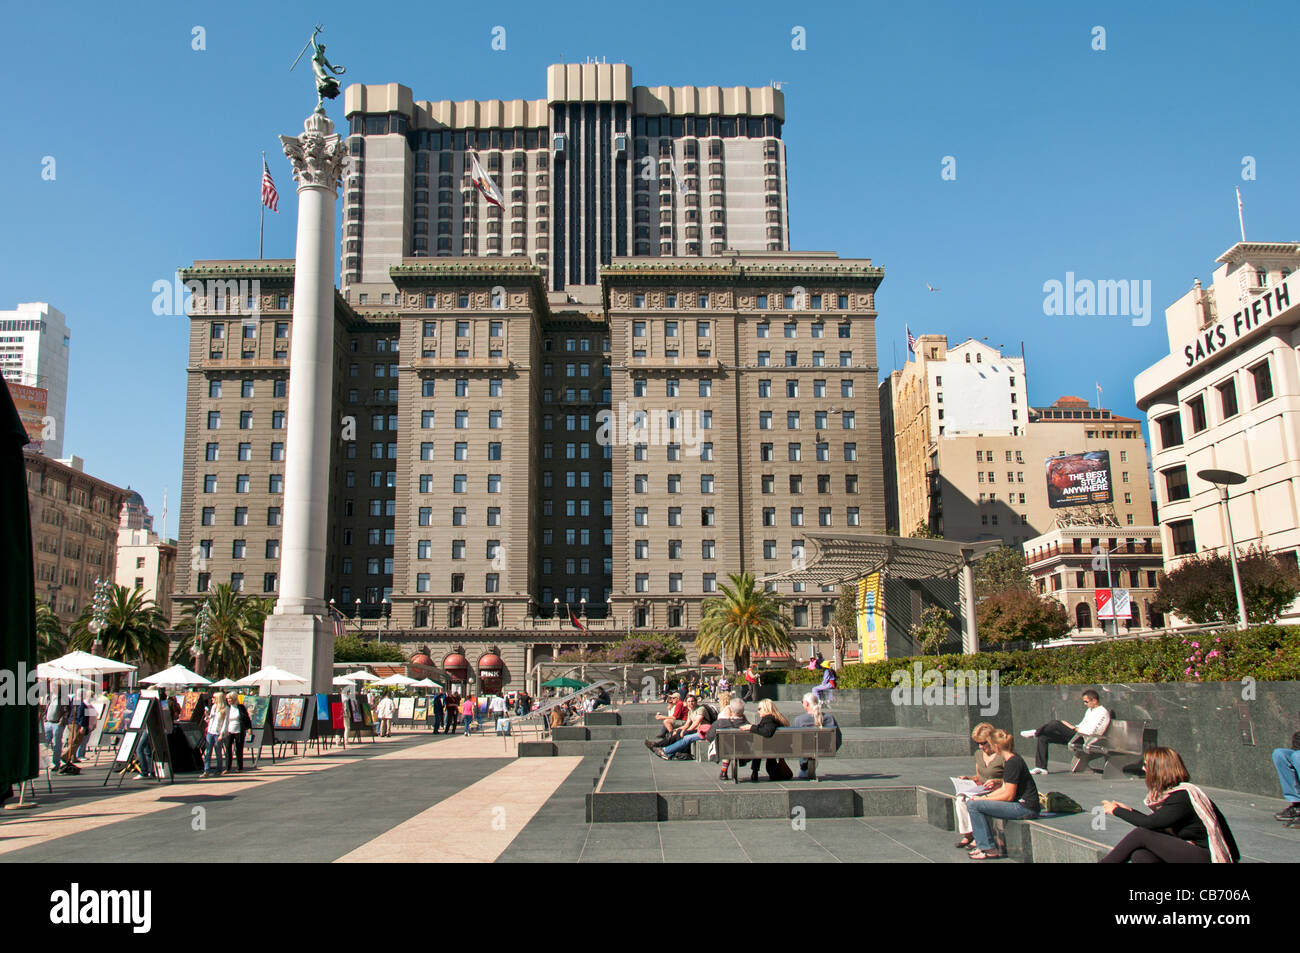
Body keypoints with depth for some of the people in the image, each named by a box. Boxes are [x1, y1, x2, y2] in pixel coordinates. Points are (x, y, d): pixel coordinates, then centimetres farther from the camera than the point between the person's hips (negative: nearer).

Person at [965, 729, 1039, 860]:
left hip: (1025, 808, -10)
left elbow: (1008, 795, -18)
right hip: (1019, 803, 10)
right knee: (971, 802, 11)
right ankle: (982, 845, 12)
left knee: (973, 805, -16)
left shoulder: (1013, 763, -19)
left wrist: (983, 799, -9)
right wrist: (985, 796, 5)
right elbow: (1004, 788, 16)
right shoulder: (1008, 760, 12)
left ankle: (989, 850, -9)